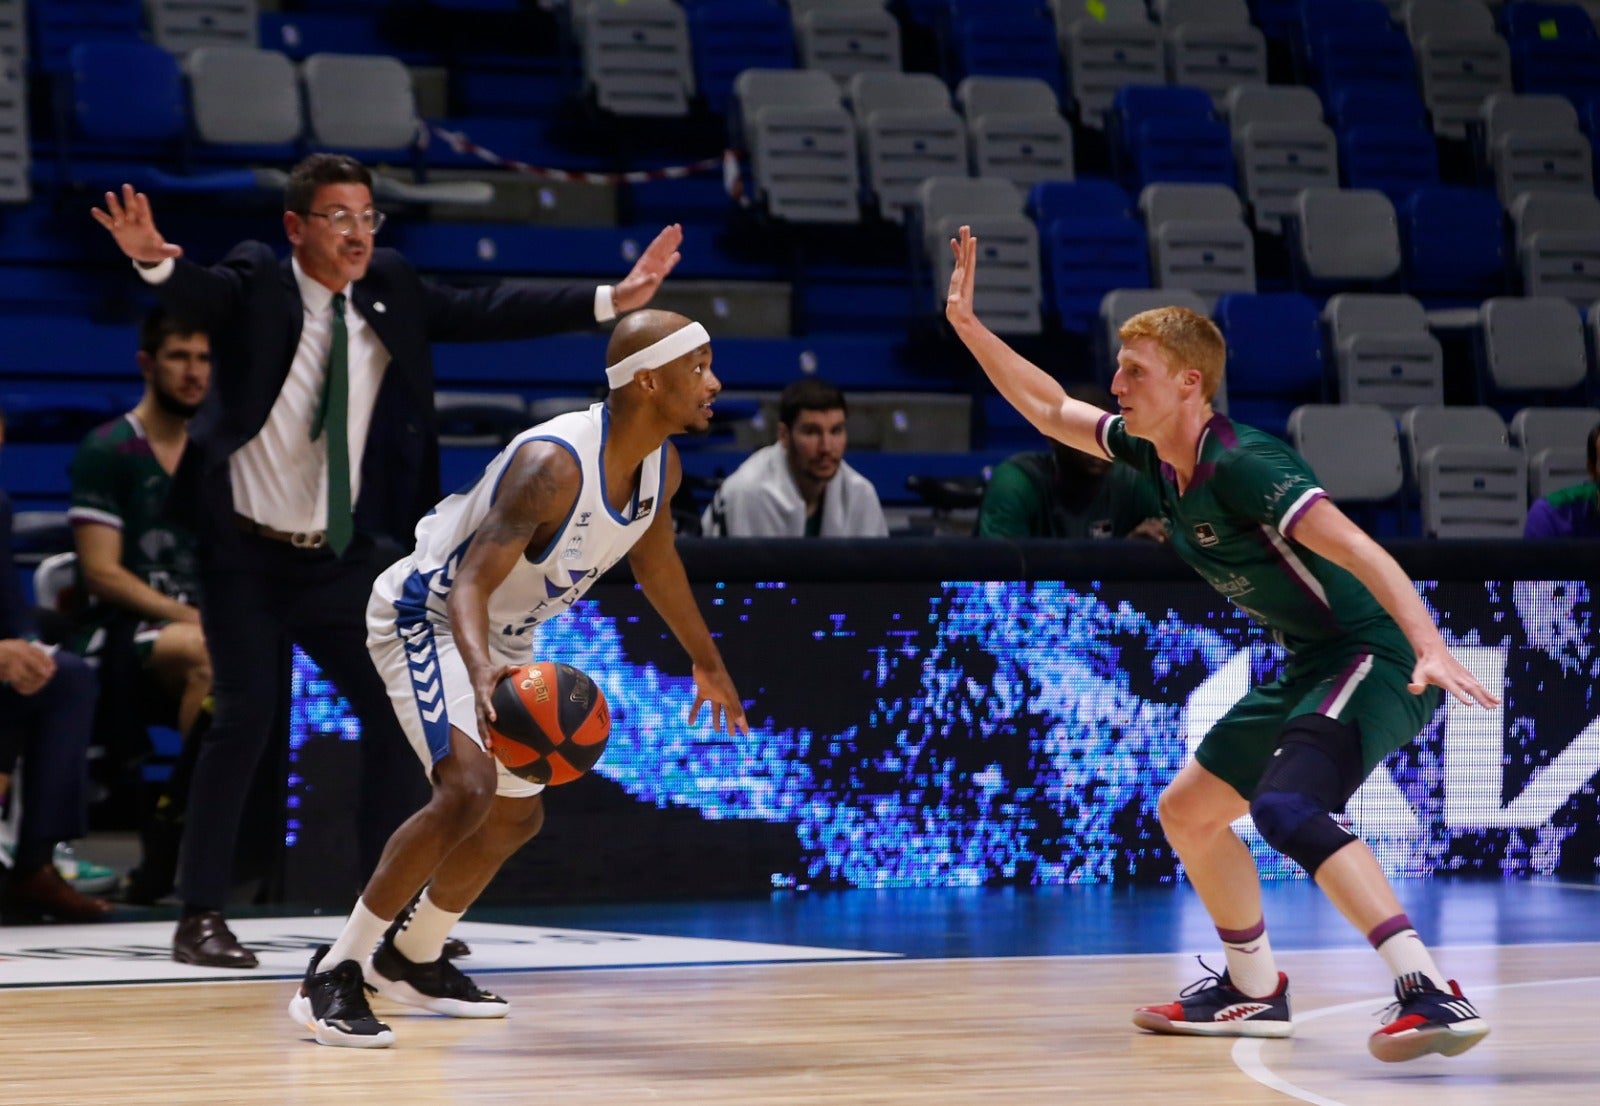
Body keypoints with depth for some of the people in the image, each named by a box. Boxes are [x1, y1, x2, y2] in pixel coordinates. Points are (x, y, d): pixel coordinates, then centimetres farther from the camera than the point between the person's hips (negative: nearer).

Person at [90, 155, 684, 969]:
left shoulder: (391, 291, 2)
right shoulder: (254, 286, -11)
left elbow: (488, 312, -1)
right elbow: (199, 296, -30)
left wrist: (612, 299, -8)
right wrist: (155, 260, -54)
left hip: (343, 558, 5)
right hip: (248, 556, -5)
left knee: (396, 709, 1)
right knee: (245, 718, -9)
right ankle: (201, 916, 1)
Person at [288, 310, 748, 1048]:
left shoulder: (660, 467, -8)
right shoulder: (552, 463, -34)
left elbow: (655, 561, 14)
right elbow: (469, 584, -38)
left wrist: (706, 661, 25)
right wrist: (482, 675, -57)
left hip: (504, 638, 9)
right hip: (427, 616, -9)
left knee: (517, 816, 17)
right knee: (467, 787, -29)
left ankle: (410, 961, 38)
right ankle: (334, 974, -21)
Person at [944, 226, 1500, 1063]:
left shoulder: (1242, 464, -22)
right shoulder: (1156, 454, 4)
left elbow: (1358, 549, -31)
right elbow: (1050, 410, 20)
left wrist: (1430, 646, -43)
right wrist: (967, 324, 13)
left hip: (1375, 656, -10)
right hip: (1312, 665, 10)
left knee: (1286, 809, -31)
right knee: (1188, 811, 18)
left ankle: (1430, 994, -38)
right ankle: (1254, 989, 35)